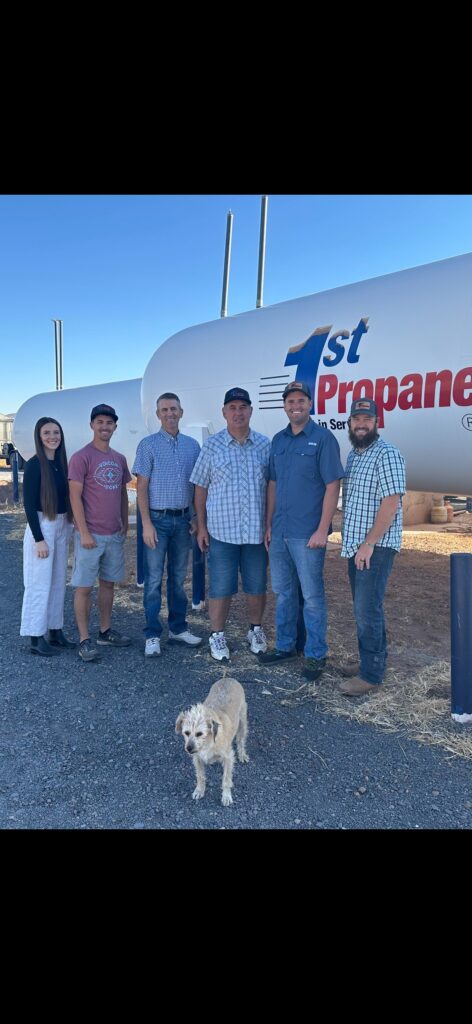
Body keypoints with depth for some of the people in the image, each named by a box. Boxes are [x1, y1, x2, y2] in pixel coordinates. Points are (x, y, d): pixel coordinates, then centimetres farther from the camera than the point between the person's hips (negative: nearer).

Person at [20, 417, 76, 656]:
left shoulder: (61, 462, 8)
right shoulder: (34, 465, -12)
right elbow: (28, 504, -14)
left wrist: (69, 527, 10)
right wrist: (39, 538, -17)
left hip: (62, 527, 7)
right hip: (42, 526, -7)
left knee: (58, 582, 13)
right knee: (40, 583, -1)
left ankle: (55, 631, 24)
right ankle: (36, 638, 9)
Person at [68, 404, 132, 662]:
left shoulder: (119, 459, 10)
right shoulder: (81, 457, -10)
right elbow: (75, 497, -13)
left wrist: (125, 524, 14)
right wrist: (84, 533, -16)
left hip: (115, 535, 7)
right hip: (91, 535, -6)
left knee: (108, 583, 14)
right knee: (84, 587, 2)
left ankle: (105, 632, 27)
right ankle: (84, 640, 11)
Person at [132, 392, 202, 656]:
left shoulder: (192, 445, 8)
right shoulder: (148, 445, -3)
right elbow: (142, 487, -6)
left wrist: (197, 518, 6)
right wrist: (147, 524, -12)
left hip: (183, 519, 4)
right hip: (158, 519, -4)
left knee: (179, 577, 13)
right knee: (154, 580, 1)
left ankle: (178, 628, 24)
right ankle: (153, 635, 10)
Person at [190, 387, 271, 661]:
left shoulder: (265, 445, 3)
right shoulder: (212, 446, -1)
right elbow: (201, 488, 3)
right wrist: (201, 527, 1)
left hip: (257, 530, 2)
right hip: (222, 529, -2)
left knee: (257, 585, 13)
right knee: (221, 587, 6)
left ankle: (256, 630, 33)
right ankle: (218, 636, 22)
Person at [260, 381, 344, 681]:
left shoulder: (323, 438, -8)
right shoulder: (278, 440, 10)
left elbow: (332, 486, -11)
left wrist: (322, 530, -16)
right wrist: (269, 525, 11)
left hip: (307, 534, -6)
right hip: (279, 533, 6)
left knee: (312, 596, 3)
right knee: (284, 593, 16)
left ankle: (316, 655, 17)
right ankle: (285, 645, 31)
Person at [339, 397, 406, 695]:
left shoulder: (387, 454, -12)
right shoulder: (353, 455, 15)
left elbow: (391, 503, -19)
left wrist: (369, 544, -20)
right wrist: (350, 541, 14)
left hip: (376, 546, -8)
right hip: (354, 545, 8)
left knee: (367, 610, -6)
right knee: (364, 607, 14)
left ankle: (371, 675, 4)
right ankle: (377, 658, 27)